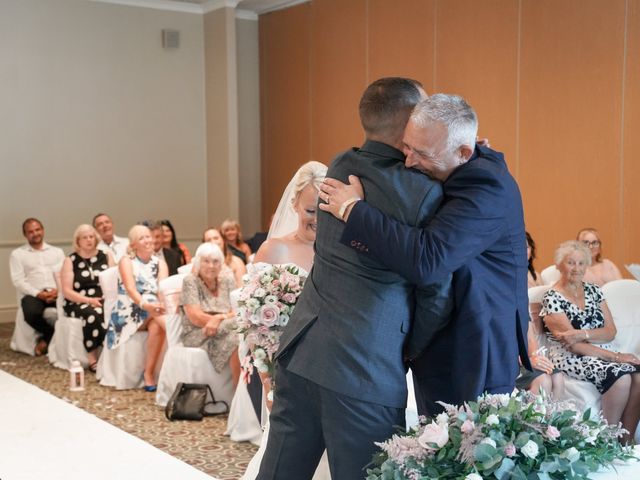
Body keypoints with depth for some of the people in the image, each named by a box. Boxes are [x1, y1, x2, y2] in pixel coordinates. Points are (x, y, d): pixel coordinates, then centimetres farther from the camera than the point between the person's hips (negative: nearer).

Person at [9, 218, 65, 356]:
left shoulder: (57, 252, 18)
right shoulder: (17, 254, 11)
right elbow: (18, 281, -1)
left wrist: (58, 290, -13)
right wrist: (39, 294, -14)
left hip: (57, 293, 2)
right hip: (33, 294, -2)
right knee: (31, 313, -37)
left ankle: (47, 338, -9)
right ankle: (53, 334, -5)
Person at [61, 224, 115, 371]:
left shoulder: (106, 257, 13)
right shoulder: (70, 261, 6)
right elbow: (67, 291, -1)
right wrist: (89, 300, -14)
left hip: (104, 301, 2)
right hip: (78, 303, -2)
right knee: (93, 314, -36)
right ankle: (92, 359, -27)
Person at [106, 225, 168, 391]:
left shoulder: (160, 262, 10)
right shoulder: (127, 261, 0)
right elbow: (131, 289, -17)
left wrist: (164, 304, -31)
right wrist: (145, 304, -38)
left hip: (154, 309, 3)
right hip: (131, 311, -3)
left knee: (157, 326, -31)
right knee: (154, 313, -35)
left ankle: (149, 373, -26)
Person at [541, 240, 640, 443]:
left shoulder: (593, 290, 12)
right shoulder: (552, 298, -6)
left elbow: (610, 331, 4)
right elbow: (574, 345, -12)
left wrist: (582, 334, -16)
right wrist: (615, 357, -18)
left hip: (601, 353, 6)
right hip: (570, 357, -6)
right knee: (621, 377, -31)